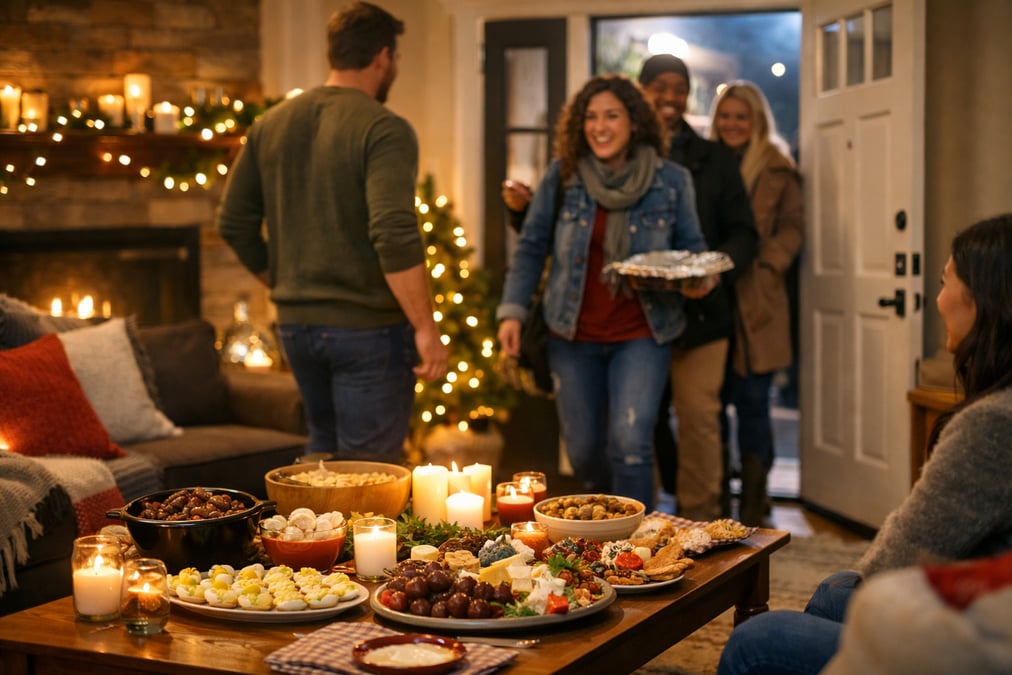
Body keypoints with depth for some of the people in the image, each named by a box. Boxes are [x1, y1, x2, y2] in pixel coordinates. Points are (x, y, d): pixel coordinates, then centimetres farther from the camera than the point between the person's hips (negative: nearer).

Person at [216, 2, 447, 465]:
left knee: (324, 448, 24)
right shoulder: (384, 131, -14)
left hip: (295, 323, 7)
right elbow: (394, 235, -25)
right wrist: (426, 330, -20)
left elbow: (234, 224, 9)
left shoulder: (271, 124, 6)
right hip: (367, 328, -6)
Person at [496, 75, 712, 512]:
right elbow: (531, 246, 5)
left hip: (641, 335, -2)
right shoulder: (561, 176, -1)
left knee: (630, 443, -16)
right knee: (584, 452, 10)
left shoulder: (671, 182, -2)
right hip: (573, 336, 2)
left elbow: (692, 248, 8)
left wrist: (702, 279, -15)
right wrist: (512, 310, -4)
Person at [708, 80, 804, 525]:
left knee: (752, 401, -2)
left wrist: (766, 263, -11)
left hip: (756, 302, -3)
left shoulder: (776, 168, 4)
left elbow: (792, 226, 4)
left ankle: (752, 510, 6)